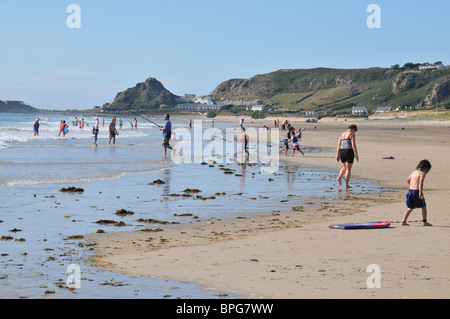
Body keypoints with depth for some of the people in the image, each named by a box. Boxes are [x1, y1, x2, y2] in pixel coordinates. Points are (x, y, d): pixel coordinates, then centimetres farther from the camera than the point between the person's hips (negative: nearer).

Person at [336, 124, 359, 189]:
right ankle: (346, 184, -1)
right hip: (349, 152, -6)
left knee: (345, 167, 22)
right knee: (348, 169, 2)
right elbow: (353, 145, -15)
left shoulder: (342, 134, 14)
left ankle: (340, 177, -3)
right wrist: (357, 155, -12)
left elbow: (339, 145, 10)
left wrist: (338, 155, 11)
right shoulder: (352, 134, -6)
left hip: (342, 152, 6)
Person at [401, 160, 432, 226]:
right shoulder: (422, 173, -7)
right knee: (423, 207, 9)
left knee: (410, 208, 17)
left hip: (410, 191, 7)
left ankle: (403, 221, 12)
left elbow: (408, 180, 27)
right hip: (416, 192, -7)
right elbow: (421, 182, -22)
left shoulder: (414, 172, 15)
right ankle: (425, 222, 11)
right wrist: (420, 192, -28)